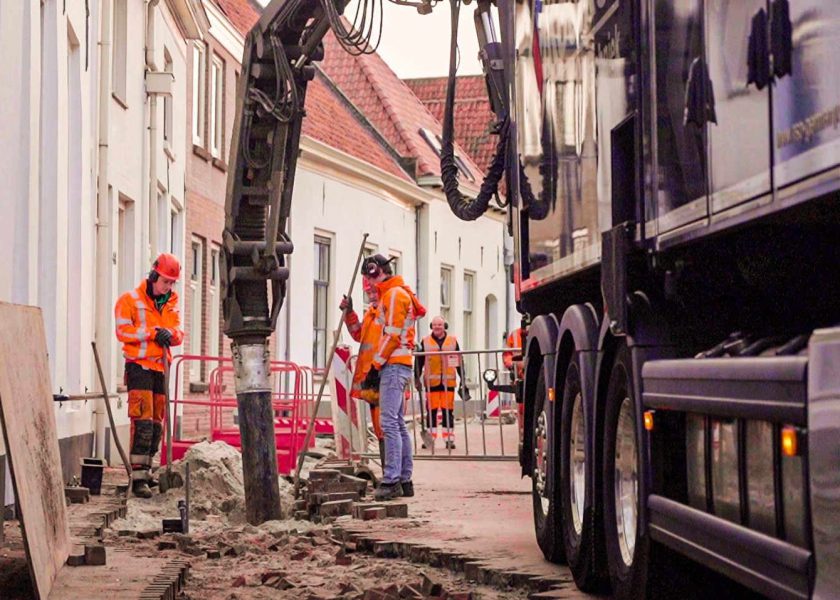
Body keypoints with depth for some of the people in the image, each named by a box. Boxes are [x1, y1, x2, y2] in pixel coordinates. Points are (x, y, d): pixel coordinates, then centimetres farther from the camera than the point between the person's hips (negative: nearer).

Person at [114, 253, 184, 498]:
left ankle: (146, 470, 22)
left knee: (157, 423, 11)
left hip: (160, 368, 7)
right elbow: (123, 330, -13)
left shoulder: (170, 304, 15)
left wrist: (171, 333, -16)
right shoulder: (130, 300, -3)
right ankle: (138, 478, -16)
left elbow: (179, 333, 7)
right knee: (143, 422, -15)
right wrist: (152, 332, -19)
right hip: (139, 366, -7)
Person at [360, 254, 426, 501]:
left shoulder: (394, 294, -9)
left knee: (389, 422, -15)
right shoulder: (390, 294, 23)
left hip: (393, 365, -11)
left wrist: (375, 366, -15)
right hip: (397, 366, 11)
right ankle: (404, 480, 11)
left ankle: (391, 480, -20)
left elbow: (392, 335, -16)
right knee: (398, 423, 10)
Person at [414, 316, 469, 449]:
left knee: (448, 411, 1)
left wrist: (463, 379, 10)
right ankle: (430, 438, 7)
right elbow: (419, 361, 7)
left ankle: (449, 439, 6)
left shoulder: (452, 341, 9)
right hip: (431, 382, -1)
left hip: (448, 382, 1)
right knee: (431, 411, 1)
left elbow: (459, 362, 12)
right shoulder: (425, 341, 6)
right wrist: (417, 378, 0)